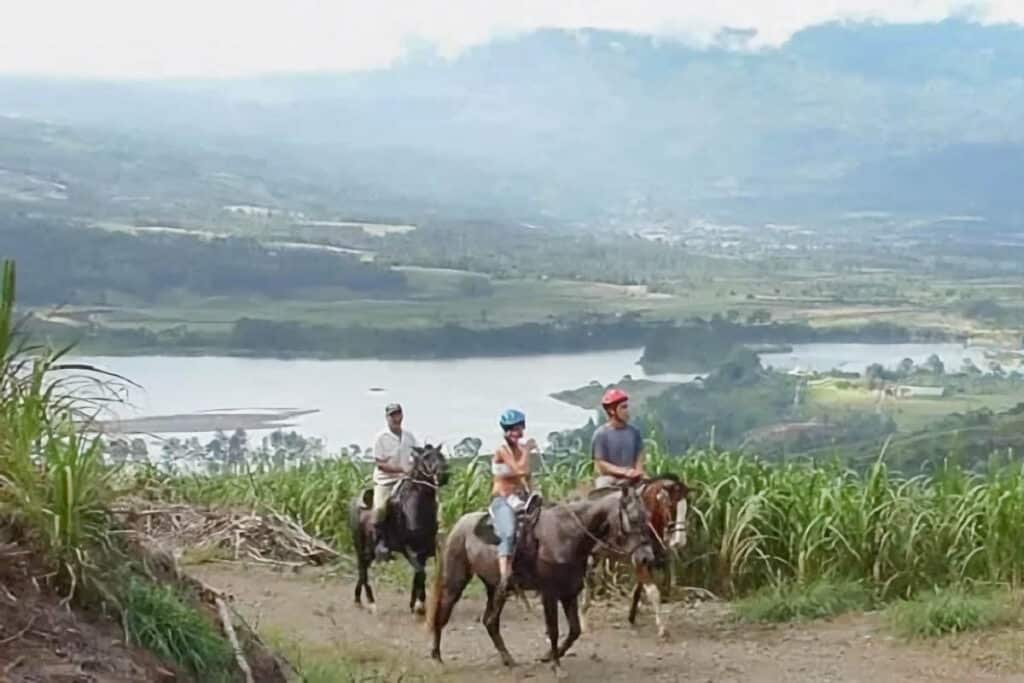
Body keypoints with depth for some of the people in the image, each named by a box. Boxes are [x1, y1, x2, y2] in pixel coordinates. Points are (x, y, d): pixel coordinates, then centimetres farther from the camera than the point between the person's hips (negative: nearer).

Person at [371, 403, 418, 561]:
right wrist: (401, 469, -20)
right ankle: (381, 540, -9)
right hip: (385, 480, -5)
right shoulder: (381, 438, -6)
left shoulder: (409, 436, 8)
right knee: (380, 508, -28)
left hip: (406, 480, 5)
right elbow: (379, 463, -11)